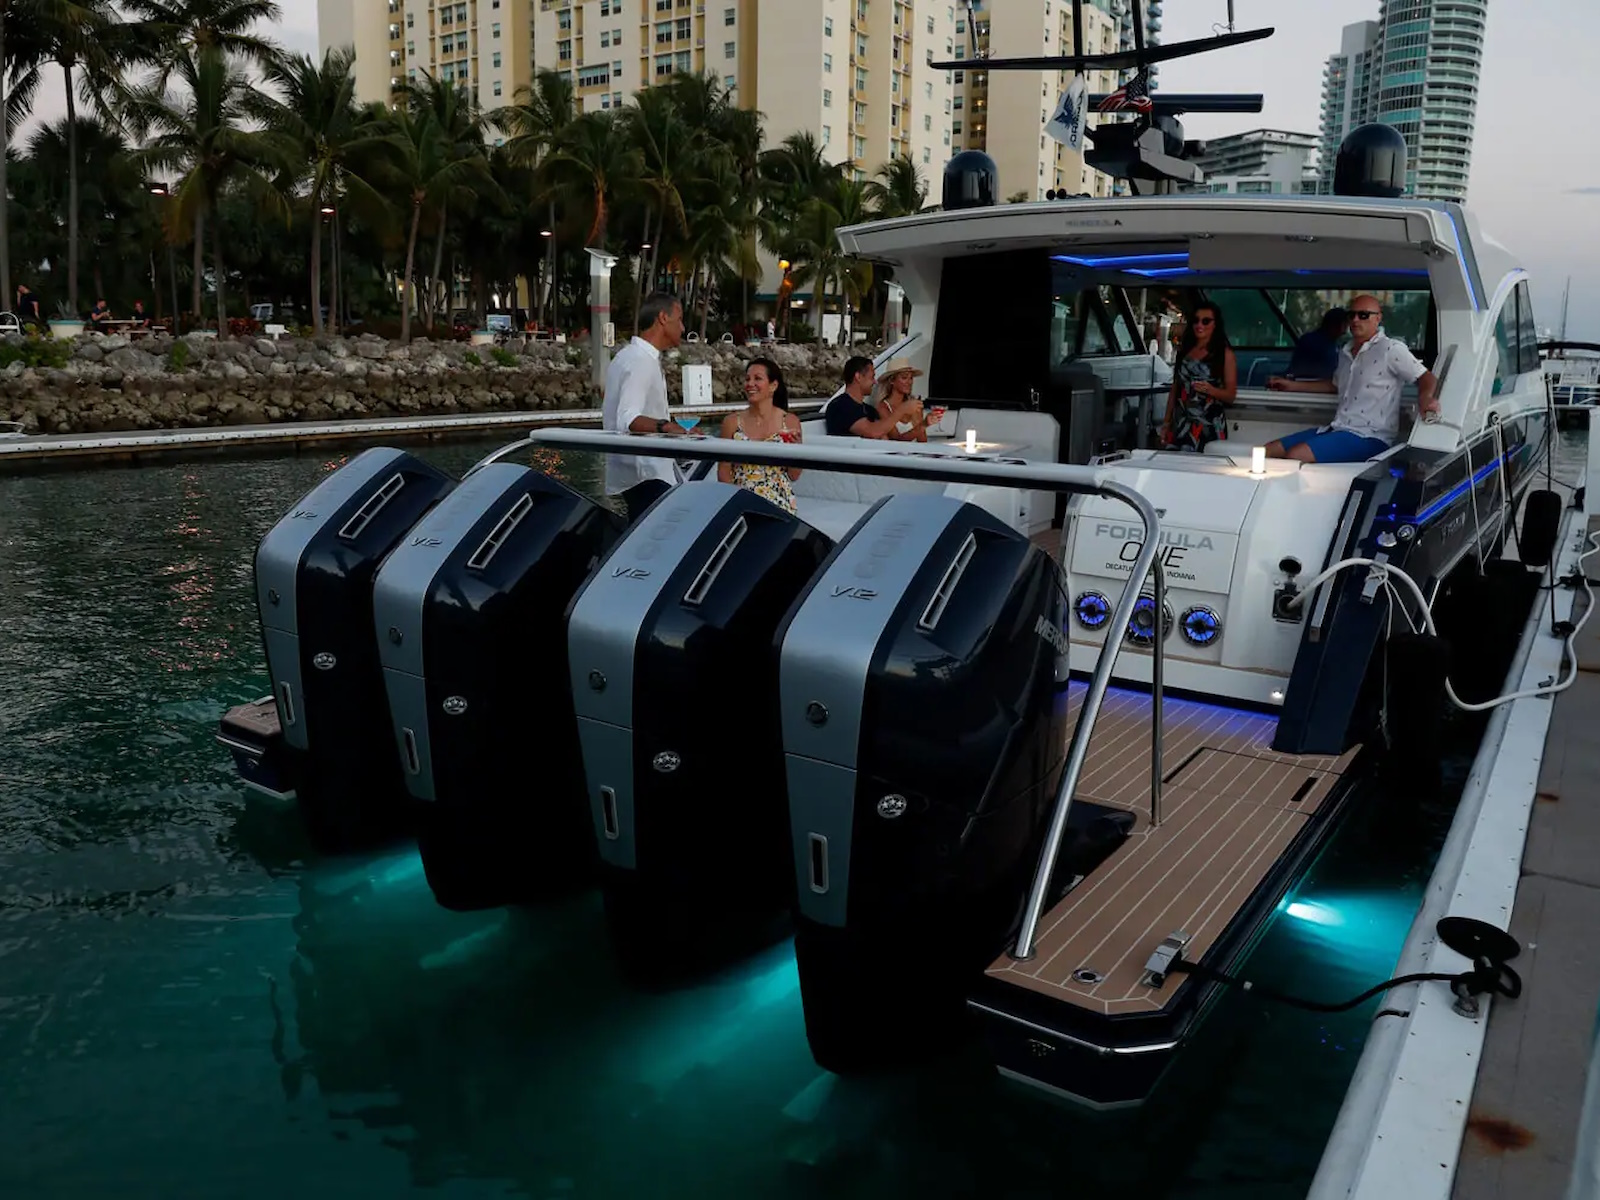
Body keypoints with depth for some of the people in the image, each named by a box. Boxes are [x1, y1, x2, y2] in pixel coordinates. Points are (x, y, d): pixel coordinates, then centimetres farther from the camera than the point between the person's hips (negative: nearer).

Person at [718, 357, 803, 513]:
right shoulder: (732, 421, 5)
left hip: (778, 503, 0)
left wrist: (794, 448, -10)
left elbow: (794, 476, 7)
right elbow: (724, 470, 6)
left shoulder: (790, 422, 2)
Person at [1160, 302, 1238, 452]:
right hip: (1180, 424, 4)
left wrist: (1212, 390, -19)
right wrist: (1167, 422, 10)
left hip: (1209, 426, -4)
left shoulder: (1225, 354, 1)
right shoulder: (1184, 351, 13)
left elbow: (1231, 395, 1)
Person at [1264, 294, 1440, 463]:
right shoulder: (1346, 352, 18)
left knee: (1294, 456, -31)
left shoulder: (1391, 349, -6)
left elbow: (1428, 378, -8)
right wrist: (1293, 385, 34)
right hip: (1337, 429, 8)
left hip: (1368, 437, -8)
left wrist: (1425, 398, -31)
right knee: (1268, 451, -4)